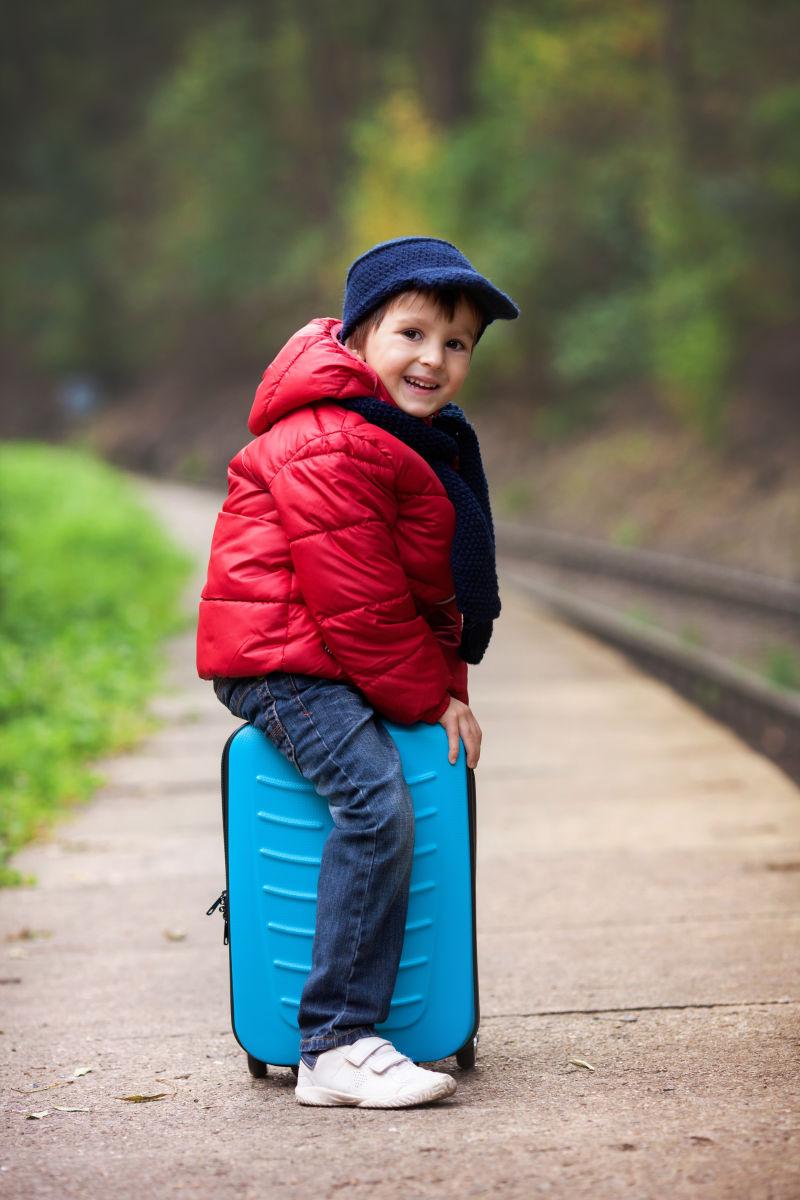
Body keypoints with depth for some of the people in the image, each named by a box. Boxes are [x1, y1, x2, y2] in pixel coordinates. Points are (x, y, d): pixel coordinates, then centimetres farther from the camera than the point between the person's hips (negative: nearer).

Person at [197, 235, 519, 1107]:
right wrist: (425, 698, -13)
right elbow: (357, 602, -20)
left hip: (343, 660, 11)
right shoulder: (329, 446, -18)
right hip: (284, 662, -11)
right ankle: (336, 1049, -27)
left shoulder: (434, 441, 15)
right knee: (376, 804, -26)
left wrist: (448, 685, 8)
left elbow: (436, 588, 21)